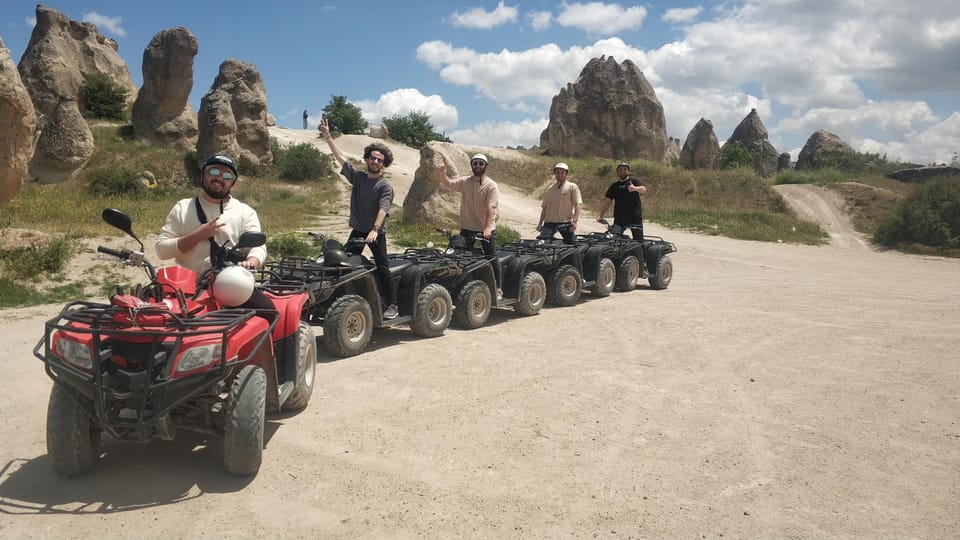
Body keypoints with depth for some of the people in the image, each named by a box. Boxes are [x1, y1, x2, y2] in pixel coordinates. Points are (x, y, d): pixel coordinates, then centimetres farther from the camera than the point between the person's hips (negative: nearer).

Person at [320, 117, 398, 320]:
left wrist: (375, 229, -35)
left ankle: (392, 305, -2)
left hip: (376, 233, -5)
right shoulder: (357, 176, 7)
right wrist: (328, 137, 4)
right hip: (357, 230, 5)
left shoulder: (385, 186, -8)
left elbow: (383, 209, -21)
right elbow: (339, 156, 8)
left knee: (382, 268, -7)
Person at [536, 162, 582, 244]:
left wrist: (574, 221, -16)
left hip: (566, 223, -3)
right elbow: (544, 207, 19)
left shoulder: (572, 187, 4)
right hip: (549, 222, 3)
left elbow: (577, 205, -5)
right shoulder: (550, 189, 17)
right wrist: (540, 223, 11)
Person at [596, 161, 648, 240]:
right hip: (619, 217, 3)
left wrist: (635, 188, -33)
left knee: (638, 239, -7)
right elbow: (607, 201, 10)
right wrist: (601, 215, 0)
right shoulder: (614, 186, 15)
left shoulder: (634, 181, 6)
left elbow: (644, 190, -11)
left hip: (635, 216, -3)